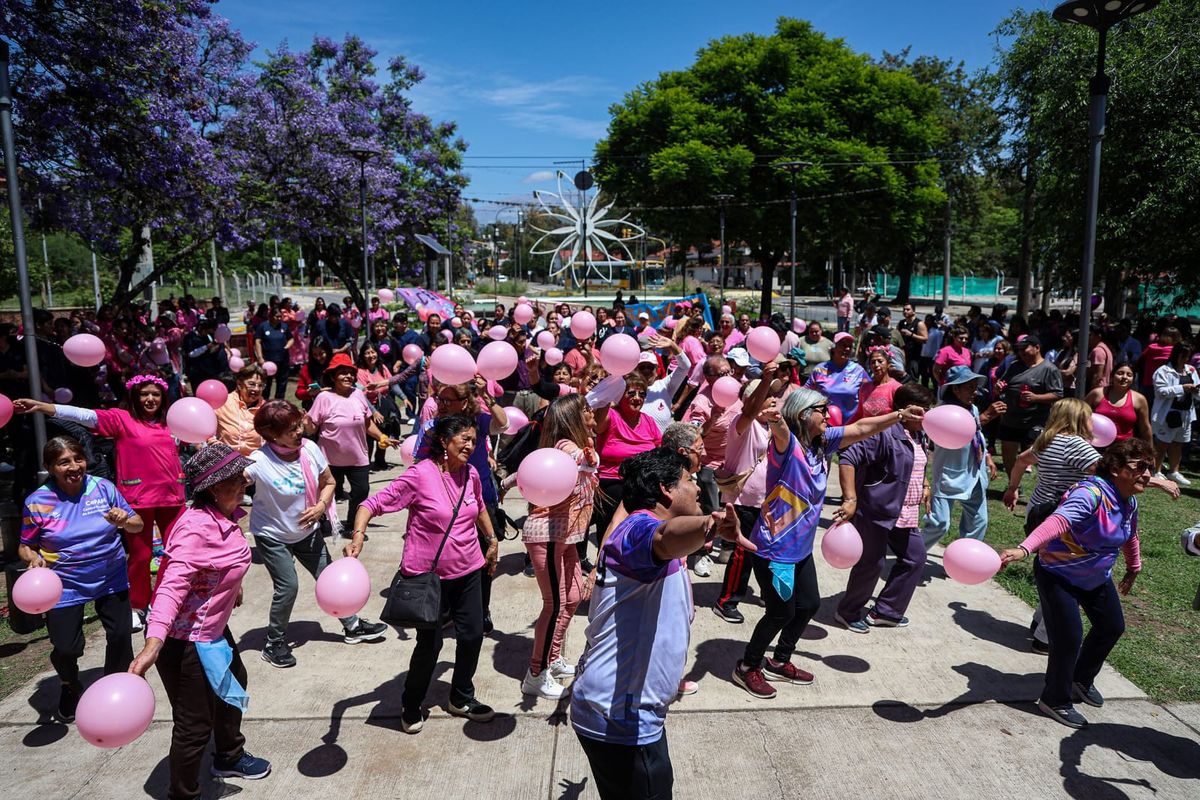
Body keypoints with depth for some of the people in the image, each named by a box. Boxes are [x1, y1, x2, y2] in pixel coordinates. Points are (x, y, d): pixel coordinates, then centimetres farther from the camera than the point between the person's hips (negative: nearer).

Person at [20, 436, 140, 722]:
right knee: (65, 649, -1)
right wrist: (33, 558, -22)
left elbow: (138, 526, -2)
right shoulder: (37, 502, -11)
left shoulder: (103, 487, -8)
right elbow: (26, 546, 0)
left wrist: (124, 521, -23)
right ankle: (70, 689, 36)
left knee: (120, 636, 0)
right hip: (65, 586, -1)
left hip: (111, 579, 1)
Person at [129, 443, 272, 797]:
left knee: (233, 684, 29)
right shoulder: (196, 528, -30)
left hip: (212, 626, 11)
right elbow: (173, 585, -39)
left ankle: (229, 758, 53)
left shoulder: (225, 517, -3)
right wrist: (153, 643, -49)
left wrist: (232, 588, 33)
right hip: (182, 638, -11)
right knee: (195, 724, 2)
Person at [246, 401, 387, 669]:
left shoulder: (310, 448, -16)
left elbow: (328, 482, -2)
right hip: (272, 535, -4)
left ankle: (352, 626, 30)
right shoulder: (259, 461, -27)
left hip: (307, 531, 4)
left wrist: (321, 506, -19)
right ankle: (274, 642, 14)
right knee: (288, 586, -11)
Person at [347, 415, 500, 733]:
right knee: (430, 644, 4)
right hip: (428, 574, -6)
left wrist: (492, 540, 24)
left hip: (468, 570, 6)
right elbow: (373, 504, -19)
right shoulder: (420, 475, -19)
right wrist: (358, 535, -35)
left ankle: (461, 698, 36)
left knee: (472, 635, 12)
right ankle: (411, 705, 32)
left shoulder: (470, 474, -1)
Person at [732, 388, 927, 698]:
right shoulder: (787, 444, -23)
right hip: (773, 548, -9)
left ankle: (780, 661, 39)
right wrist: (776, 421, -69)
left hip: (801, 547, 9)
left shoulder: (822, 441, 0)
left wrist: (900, 415, 6)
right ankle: (747, 667, 22)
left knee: (809, 604, 19)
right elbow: (781, 431, -46)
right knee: (782, 612, 1)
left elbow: (860, 428, 8)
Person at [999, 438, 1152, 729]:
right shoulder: (1091, 493, -32)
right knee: (1069, 638, -12)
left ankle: (1082, 680, 45)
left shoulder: (1129, 501, -4)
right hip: (1058, 574, -9)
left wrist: (1133, 569, 30)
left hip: (1097, 577, 10)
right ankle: (1055, 701, 12)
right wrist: (1024, 549, -65)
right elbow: (1058, 521, -49)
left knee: (1112, 627, 20)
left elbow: (1130, 536, 17)